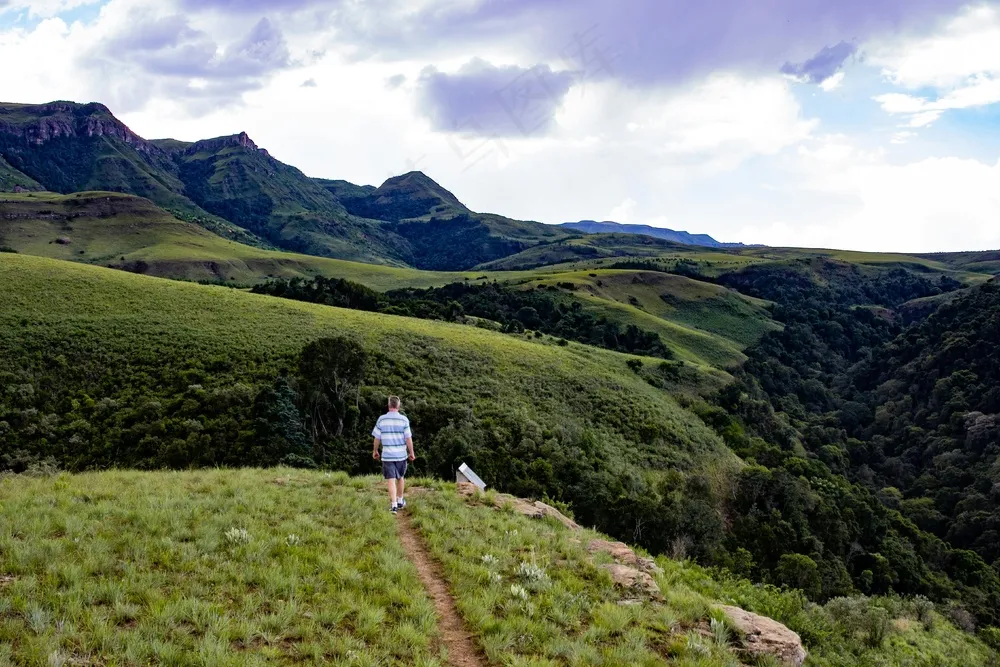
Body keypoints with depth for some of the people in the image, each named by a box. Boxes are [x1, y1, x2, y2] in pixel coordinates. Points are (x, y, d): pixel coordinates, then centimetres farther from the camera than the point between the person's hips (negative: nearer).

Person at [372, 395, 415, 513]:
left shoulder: (381, 419, -4)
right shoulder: (404, 419, -7)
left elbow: (377, 438, 1)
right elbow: (408, 438, -6)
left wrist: (375, 451, 15)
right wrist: (411, 452, 5)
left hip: (387, 455, -1)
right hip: (401, 454, 1)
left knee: (391, 480, -1)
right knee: (400, 478, 19)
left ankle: (393, 505, -10)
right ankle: (400, 501, 32)